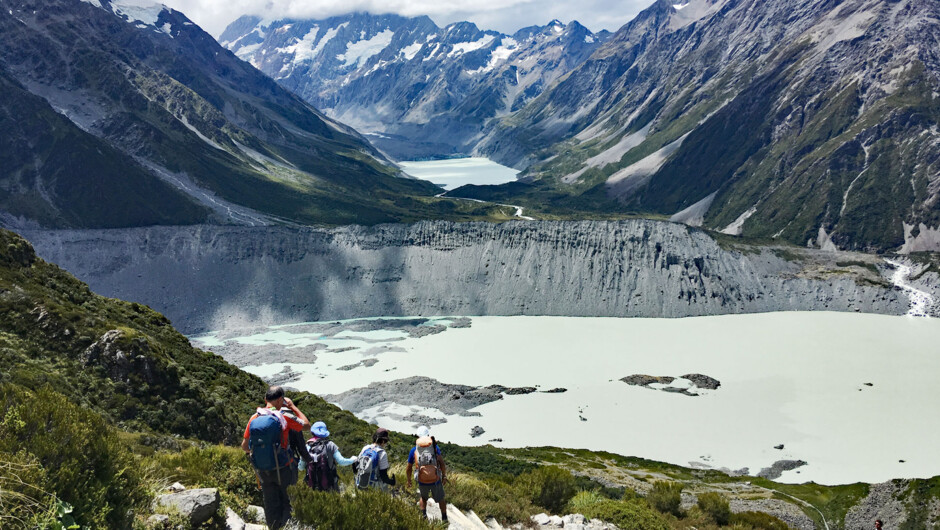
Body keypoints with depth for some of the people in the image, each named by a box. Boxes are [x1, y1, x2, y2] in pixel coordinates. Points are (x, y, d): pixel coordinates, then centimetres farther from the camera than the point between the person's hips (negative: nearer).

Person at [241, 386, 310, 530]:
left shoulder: (254, 419, -4)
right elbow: (306, 424, 0)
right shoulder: (283, 418, -16)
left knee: (270, 504, 15)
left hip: (262, 471, 4)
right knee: (288, 502, 18)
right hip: (283, 469, -4)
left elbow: (244, 446, 3)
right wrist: (293, 406, 8)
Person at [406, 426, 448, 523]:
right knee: (440, 499, 25)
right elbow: (442, 463, -13)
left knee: (424, 498, 32)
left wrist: (409, 480, 18)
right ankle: (444, 518, 36)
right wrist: (444, 476, 2)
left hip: (422, 482, 1)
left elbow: (409, 469, 3)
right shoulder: (435, 447, -9)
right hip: (436, 480, -1)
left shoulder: (413, 450, -5)